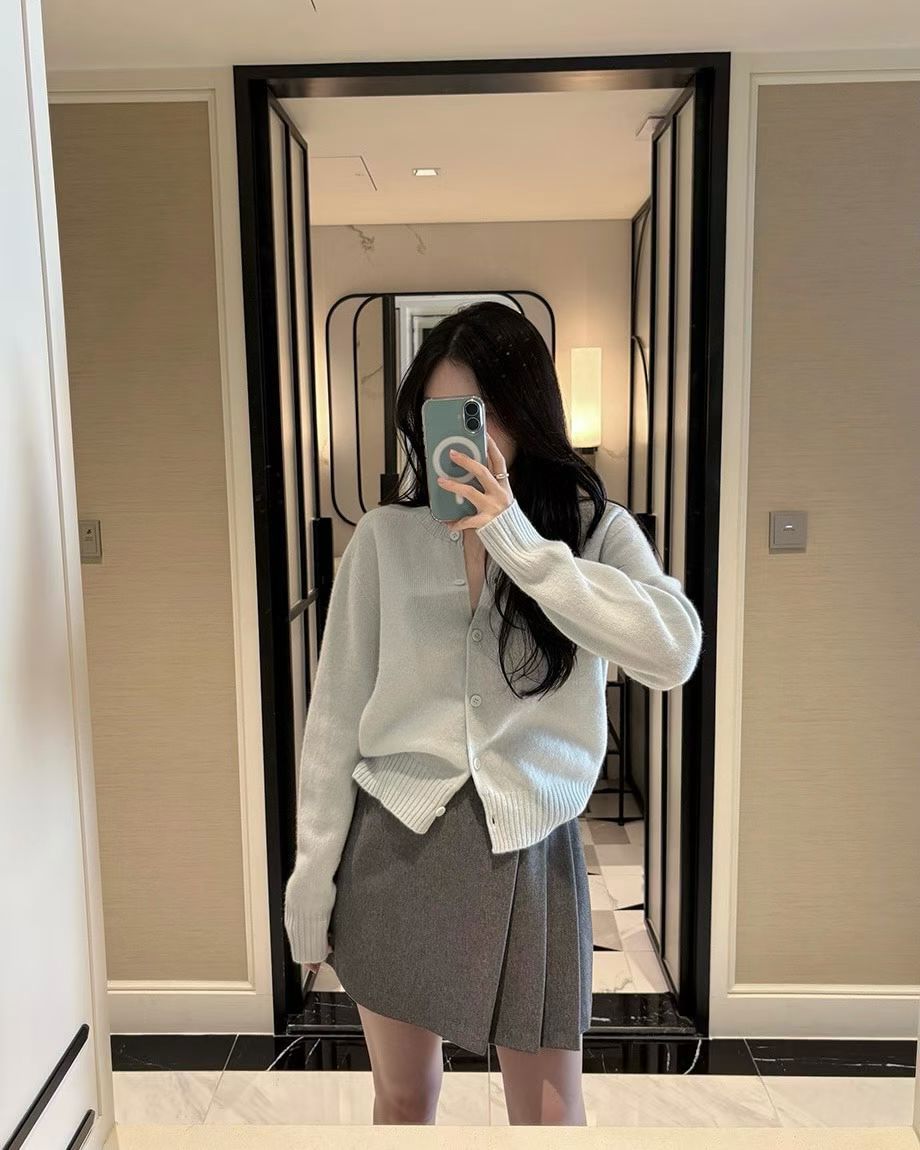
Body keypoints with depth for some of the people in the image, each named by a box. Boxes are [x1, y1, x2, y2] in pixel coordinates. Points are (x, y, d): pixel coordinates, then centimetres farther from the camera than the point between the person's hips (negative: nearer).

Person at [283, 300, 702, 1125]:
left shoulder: (596, 530, -3)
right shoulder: (384, 537, -3)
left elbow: (674, 654, -21)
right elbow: (336, 714, 0)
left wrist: (521, 545, -26)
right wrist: (313, 874, 1)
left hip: (530, 851, 0)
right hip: (397, 845, 1)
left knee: (550, 1118, 11)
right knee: (403, 1097, 18)